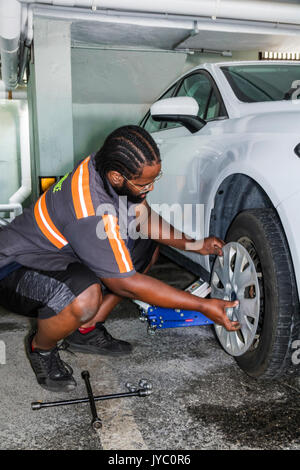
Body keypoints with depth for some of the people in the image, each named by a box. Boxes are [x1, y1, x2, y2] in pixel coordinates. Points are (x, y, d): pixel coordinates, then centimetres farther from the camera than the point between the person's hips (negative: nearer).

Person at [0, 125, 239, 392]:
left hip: (60, 252, 9)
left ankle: (86, 330, 9)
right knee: (85, 297, -40)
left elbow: (143, 218, 3)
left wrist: (194, 245, -7)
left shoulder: (106, 165, -12)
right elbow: (125, 284, -28)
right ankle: (41, 348, -5)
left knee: (147, 247, 3)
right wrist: (203, 306, -25)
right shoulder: (91, 213, -37)